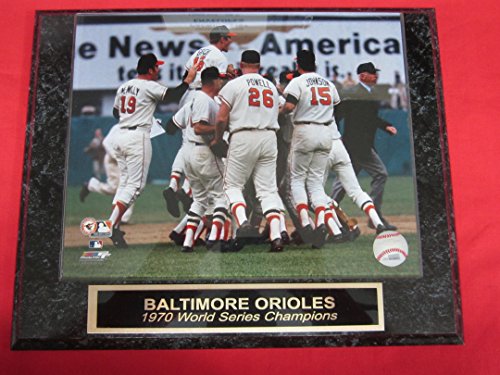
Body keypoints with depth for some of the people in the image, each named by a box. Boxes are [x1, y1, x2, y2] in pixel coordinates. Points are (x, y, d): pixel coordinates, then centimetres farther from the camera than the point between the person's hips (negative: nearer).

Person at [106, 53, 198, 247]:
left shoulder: (123, 87, 17)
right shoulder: (150, 86, -6)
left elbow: (115, 112, 25)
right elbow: (173, 95, -13)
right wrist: (189, 78, -2)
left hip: (120, 136, 8)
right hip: (138, 137, -8)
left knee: (125, 181, 14)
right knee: (135, 184, -5)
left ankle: (114, 226, 10)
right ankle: (111, 226, -11)